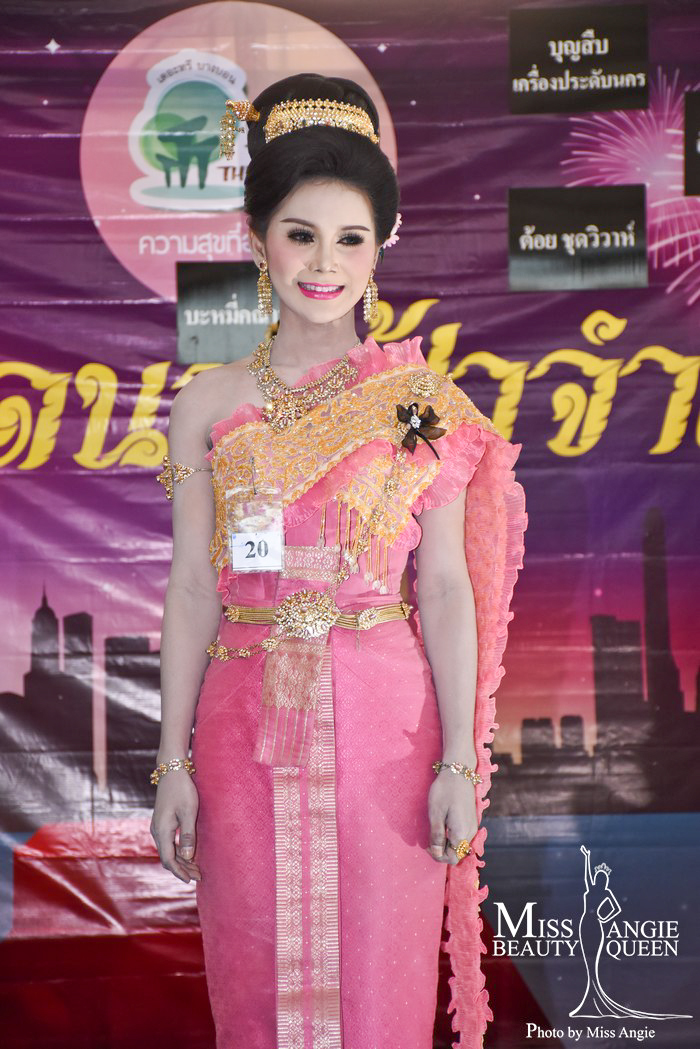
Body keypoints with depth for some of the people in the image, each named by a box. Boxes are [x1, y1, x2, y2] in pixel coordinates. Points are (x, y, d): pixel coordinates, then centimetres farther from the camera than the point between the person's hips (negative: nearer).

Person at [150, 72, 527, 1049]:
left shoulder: (422, 401, 1)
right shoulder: (208, 403, 4)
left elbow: (446, 585, -1)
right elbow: (193, 590, 4)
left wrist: (460, 759, -5)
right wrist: (173, 761, 2)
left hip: (387, 724, -1)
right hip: (247, 728, 1)